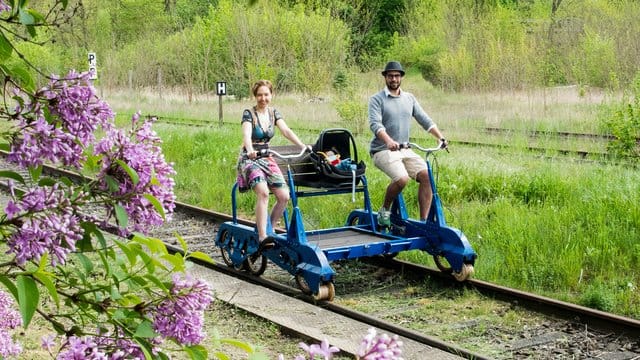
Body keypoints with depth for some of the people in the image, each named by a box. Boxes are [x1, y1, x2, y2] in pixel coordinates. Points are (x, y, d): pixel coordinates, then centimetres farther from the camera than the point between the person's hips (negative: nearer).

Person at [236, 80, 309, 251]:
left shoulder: (273, 113, 8)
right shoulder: (249, 114, -8)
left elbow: (286, 131, -6)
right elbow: (246, 135, -26)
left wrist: (302, 145, -23)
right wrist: (250, 151, -47)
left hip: (267, 159, 6)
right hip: (249, 159, -5)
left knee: (284, 196, -11)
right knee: (263, 193, -30)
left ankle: (269, 229, 8)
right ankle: (262, 238, -35)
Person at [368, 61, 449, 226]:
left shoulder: (409, 98, 13)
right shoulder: (377, 99, -3)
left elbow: (425, 120, 9)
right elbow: (375, 124, -19)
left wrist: (441, 137, -7)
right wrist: (389, 141, -38)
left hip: (404, 150, 5)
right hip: (383, 150, -5)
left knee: (427, 175, -17)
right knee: (401, 179, -30)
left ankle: (424, 221, -12)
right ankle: (384, 210, -3)